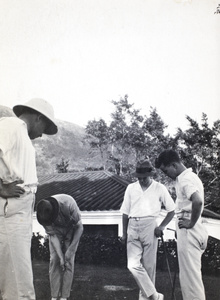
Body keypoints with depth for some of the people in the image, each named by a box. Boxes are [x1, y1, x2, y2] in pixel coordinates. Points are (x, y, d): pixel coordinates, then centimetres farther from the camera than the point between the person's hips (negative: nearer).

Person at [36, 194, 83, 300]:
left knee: (69, 261, -9)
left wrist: (70, 249, -26)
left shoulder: (69, 204, -40)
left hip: (72, 230, -2)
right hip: (56, 231, 2)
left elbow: (79, 227, -26)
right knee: (54, 260, -7)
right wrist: (60, 256, -27)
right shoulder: (43, 215, -30)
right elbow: (53, 235, -22)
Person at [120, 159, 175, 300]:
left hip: (149, 226, -2)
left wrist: (162, 226, -6)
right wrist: (124, 233, 13)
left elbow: (171, 210, 6)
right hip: (133, 227, 3)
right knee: (133, 265, -8)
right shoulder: (131, 188, 9)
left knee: (149, 265, 2)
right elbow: (125, 212, 14)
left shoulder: (160, 188, 1)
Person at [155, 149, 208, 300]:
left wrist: (191, 223, -21)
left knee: (190, 275, -4)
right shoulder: (189, 176, 15)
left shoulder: (186, 179, -16)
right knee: (191, 274, 16)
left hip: (188, 232, -10)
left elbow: (197, 201, -33)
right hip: (190, 232, 10)